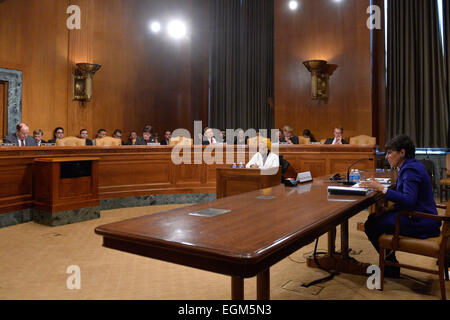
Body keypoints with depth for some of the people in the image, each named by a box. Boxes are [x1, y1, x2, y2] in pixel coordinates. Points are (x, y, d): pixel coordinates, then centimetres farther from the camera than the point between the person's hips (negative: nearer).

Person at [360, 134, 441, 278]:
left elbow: (409, 200, -32)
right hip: (418, 216, 10)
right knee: (374, 217, 14)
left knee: (371, 225, -9)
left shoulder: (411, 170, -20)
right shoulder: (412, 166, 12)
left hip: (420, 223, -10)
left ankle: (391, 268, 7)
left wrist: (382, 188, -28)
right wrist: (392, 208, 3)